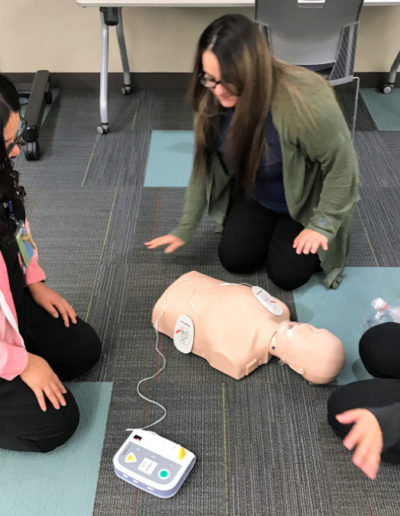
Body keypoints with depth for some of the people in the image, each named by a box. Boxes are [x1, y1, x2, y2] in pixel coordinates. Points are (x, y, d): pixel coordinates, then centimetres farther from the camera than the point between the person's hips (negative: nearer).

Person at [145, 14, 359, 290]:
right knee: (233, 259, -2)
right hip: (256, 196, 5)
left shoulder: (306, 100, -37)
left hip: (306, 201, -4)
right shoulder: (214, 98, -20)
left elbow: (342, 163, -24)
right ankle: (272, 225, 25)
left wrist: (323, 224, -19)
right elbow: (204, 163, -8)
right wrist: (185, 228, -4)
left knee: (286, 275, -8)